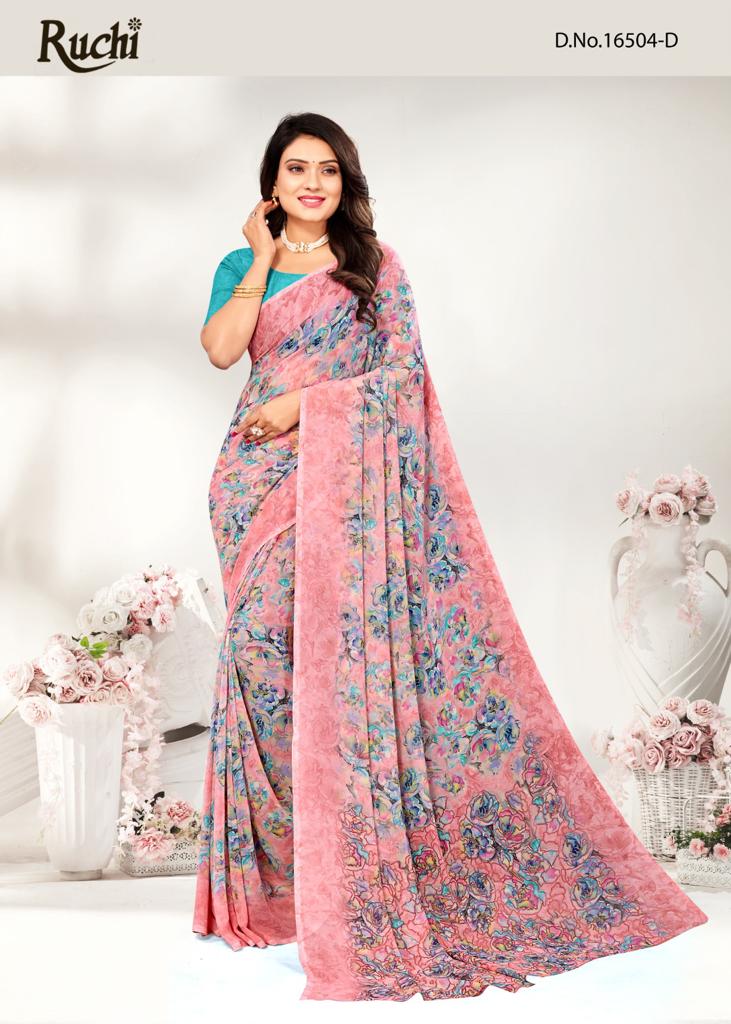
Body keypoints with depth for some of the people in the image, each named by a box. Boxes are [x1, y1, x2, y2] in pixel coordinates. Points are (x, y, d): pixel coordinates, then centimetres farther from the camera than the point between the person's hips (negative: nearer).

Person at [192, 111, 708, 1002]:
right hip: (261, 483, 3)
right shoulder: (241, 265, 14)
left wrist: (307, 401, -10)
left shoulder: (376, 263, 8)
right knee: (263, 650, -1)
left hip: (345, 480, -2)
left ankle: (348, 863, 0)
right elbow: (221, 349, -4)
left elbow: (406, 367, -2)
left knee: (338, 652, -9)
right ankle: (272, 860, 11)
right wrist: (264, 258, 0)